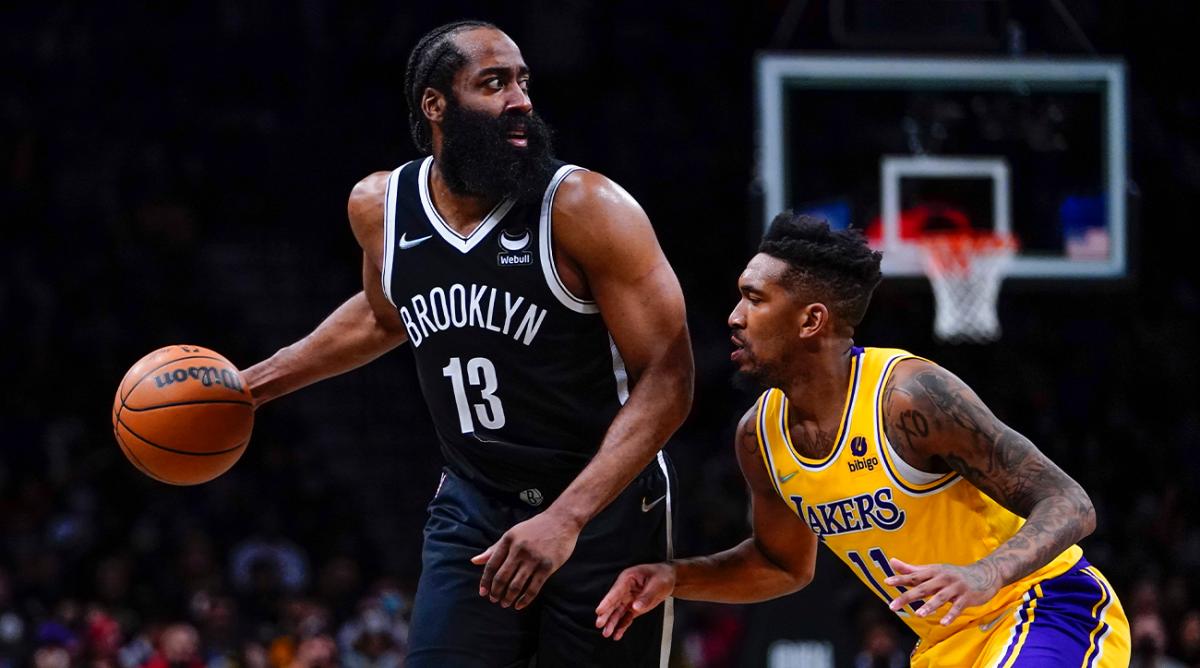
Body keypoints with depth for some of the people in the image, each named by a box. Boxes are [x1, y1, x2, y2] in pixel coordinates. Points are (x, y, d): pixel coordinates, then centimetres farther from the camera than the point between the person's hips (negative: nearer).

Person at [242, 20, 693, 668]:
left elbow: (665, 380, -20)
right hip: (472, 506, 4)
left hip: (605, 510, -4)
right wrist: (250, 386, 23)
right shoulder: (379, 207, -3)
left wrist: (565, 519, -29)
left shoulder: (585, 209, -18)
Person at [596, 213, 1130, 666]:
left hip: (1054, 614, -8)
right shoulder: (761, 435, -1)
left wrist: (985, 575, -43)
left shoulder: (910, 397, -25)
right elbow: (782, 564, 19)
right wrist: (675, 579, 2)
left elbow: (1069, 507, -25)